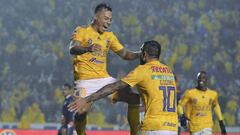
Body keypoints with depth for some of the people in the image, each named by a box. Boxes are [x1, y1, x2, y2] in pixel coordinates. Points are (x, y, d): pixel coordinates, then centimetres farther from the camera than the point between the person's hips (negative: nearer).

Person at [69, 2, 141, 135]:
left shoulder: (109, 36, 14)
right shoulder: (82, 31, -3)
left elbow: (125, 54, 17)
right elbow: (72, 49, -21)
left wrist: (140, 54, -3)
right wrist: (87, 48, -43)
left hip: (104, 78, 6)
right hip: (85, 80, -6)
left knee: (134, 99, -3)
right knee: (81, 111, -23)